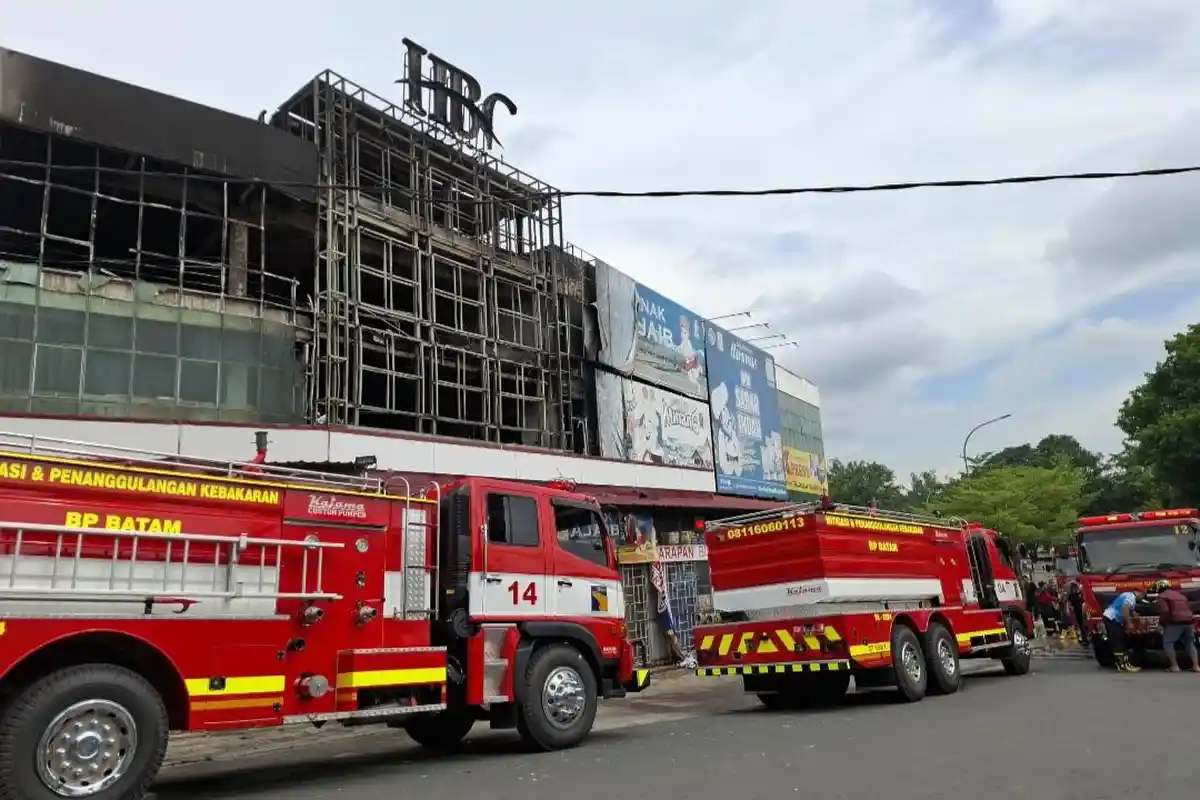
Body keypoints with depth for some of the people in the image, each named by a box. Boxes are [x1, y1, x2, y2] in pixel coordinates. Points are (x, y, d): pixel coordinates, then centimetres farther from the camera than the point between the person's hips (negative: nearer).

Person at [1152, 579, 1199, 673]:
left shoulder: (1162, 596, -2)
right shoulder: (1179, 594, 22)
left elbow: (1165, 611, -14)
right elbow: (1189, 607, 25)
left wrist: (1162, 621, 2)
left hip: (1175, 622, -7)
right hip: (1188, 621, 7)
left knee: (1167, 643, 4)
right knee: (1190, 643, 20)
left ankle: (1175, 666, -3)